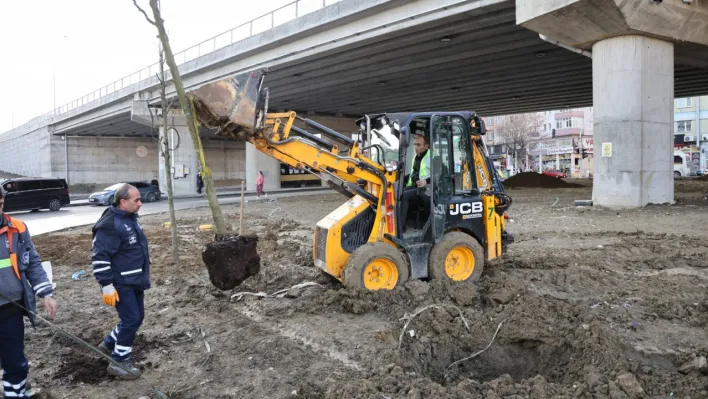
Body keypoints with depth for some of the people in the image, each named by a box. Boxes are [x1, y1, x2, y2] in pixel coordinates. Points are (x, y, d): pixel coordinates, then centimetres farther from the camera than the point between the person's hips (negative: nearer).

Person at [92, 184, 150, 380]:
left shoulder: (131, 219, 10)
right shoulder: (110, 225, -22)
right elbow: (99, 258, -23)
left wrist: (143, 277, 25)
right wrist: (107, 286, -23)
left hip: (135, 281, 9)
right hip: (121, 284, -9)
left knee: (136, 317, 17)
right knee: (131, 320, -4)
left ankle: (109, 344, 37)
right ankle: (119, 362, 11)